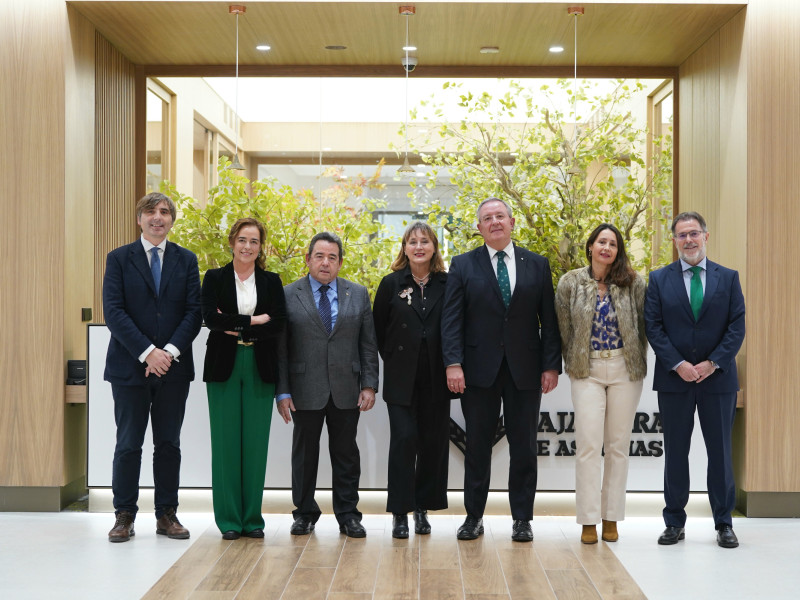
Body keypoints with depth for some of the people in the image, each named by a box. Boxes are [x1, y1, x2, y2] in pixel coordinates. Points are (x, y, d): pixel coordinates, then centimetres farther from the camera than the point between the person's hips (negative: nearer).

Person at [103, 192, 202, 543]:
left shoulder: (186, 261, 9)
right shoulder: (119, 259, 3)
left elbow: (194, 312, 1)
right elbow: (114, 313, -6)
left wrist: (170, 351, -13)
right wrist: (147, 353, -15)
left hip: (173, 368, 2)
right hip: (129, 367, -2)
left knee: (169, 444, 7)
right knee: (128, 444, 2)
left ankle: (167, 514, 15)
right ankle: (124, 515, 12)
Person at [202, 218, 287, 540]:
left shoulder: (271, 281, 9)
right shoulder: (215, 278, 5)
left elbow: (279, 323, -4)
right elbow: (211, 318, -10)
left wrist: (235, 327, -11)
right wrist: (254, 321, -11)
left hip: (260, 369, 1)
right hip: (224, 368, -1)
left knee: (256, 443, 2)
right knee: (226, 442, 0)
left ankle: (252, 519, 11)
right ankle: (229, 519, 8)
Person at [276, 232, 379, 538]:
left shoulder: (358, 294, 8)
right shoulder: (288, 295, 2)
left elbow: (368, 344, 7)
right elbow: (280, 348, -1)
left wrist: (369, 384, -1)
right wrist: (282, 391, -6)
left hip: (346, 390, 1)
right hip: (306, 390, -1)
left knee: (346, 453, 6)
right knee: (304, 453, 8)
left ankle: (348, 515, 17)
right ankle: (304, 513, 21)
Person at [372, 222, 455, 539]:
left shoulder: (447, 284, 4)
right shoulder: (391, 284, 3)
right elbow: (378, 330, 8)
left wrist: (451, 366, 1)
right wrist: (393, 360, 7)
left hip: (436, 380, 1)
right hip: (401, 379, -1)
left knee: (433, 442, 4)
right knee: (404, 439, -8)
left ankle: (423, 507, 19)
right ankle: (400, 512, 0)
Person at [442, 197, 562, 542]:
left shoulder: (537, 265, 8)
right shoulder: (463, 265, 4)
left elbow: (549, 320, 6)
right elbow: (451, 320, -2)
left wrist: (551, 365, -2)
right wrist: (453, 363, -13)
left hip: (525, 370, 1)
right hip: (479, 369, -1)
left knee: (524, 447, 5)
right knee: (477, 446, 6)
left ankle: (522, 519, 16)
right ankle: (474, 517, 17)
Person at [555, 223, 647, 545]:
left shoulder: (633, 283, 1)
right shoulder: (570, 283, 1)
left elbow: (644, 324, 6)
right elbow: (564, 328, 6)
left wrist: (637, 362, 7)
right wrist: (572, 364, 8)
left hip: (625, 371, 1)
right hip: (587, 370, -1)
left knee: (618, 445, 5)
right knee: (588, 444, -5)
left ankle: (611, 518, 14)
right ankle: (588, 521, 0)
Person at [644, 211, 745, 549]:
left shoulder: (728, 278, 5)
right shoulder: (659, 279, 4)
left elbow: (737, 327, 0)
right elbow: (653, 327, -2)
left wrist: (712, 363, -11)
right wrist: (678, 364, -12)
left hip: (718, 377, 0)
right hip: (674, 380, 0)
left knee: (720, 451, 5)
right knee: (675, 451, 6)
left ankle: (724, 524, 15)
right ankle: (674, 523, 15)